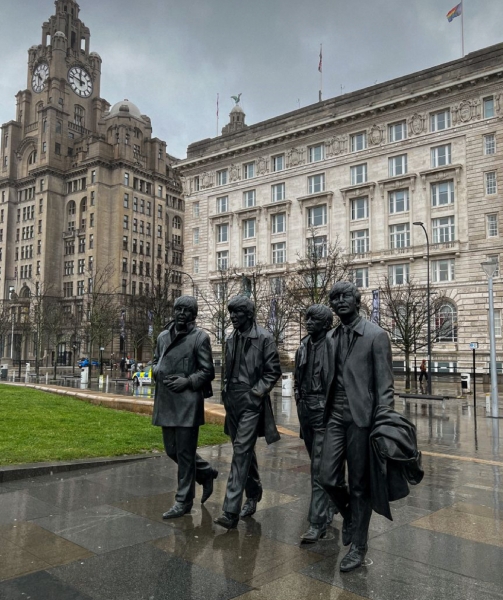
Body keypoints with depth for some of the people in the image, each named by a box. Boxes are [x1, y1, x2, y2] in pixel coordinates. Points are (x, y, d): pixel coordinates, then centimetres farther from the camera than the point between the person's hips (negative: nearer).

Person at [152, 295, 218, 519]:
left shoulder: (200, 337, -4)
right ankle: (206, 472, 36)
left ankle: (183, 501, 15)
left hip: (188, 402, -6)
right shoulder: (163, 336, 12)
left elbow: (208, 372, -4)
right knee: (172, 449, 14)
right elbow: (155, 362, 21)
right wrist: (158, 371, 0)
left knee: (185, 452, 1)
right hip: (166, 401, 6)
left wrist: (187, 381, -17)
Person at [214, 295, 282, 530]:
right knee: (245, 451, 16)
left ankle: (231, 511, -14)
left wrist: (258, 391, -13)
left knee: (241, 451, -13)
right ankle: (253, 495, 32)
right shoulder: (231, 339, 13)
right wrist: (226, 391, 10)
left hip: (251, 402, -7)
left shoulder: (263, 338, -6)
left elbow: (273, 371, -6)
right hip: (233, 402, 7)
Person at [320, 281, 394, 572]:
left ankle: (359, 546, 23)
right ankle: (350, 514, 35)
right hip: (335, 416, 5)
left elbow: (385, 384, -9)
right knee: (329, 478, 3)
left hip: (361, 417, -5)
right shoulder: (331, 337, 11)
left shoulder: (376, 335, -7)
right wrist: (325, 412, 11)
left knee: (359, 485, 5)